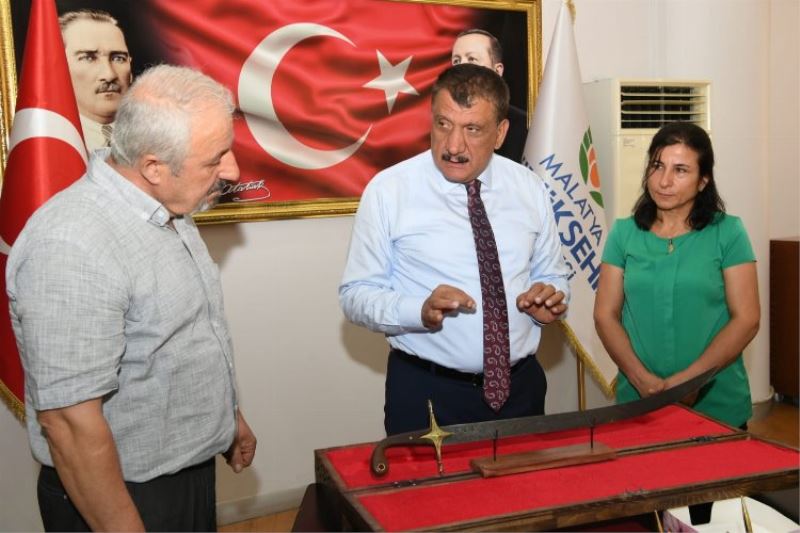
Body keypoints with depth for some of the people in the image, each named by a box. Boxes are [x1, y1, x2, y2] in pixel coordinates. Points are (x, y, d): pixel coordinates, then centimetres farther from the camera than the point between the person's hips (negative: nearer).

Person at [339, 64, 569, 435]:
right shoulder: (387, 191, -9)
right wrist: (421, 310, -25)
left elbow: (552, 276, 14)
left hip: (521, 386, 4)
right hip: (425, 391, -3)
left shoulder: (530, 189, 2)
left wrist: (550, 298, -10)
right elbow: (356, 295, -7)